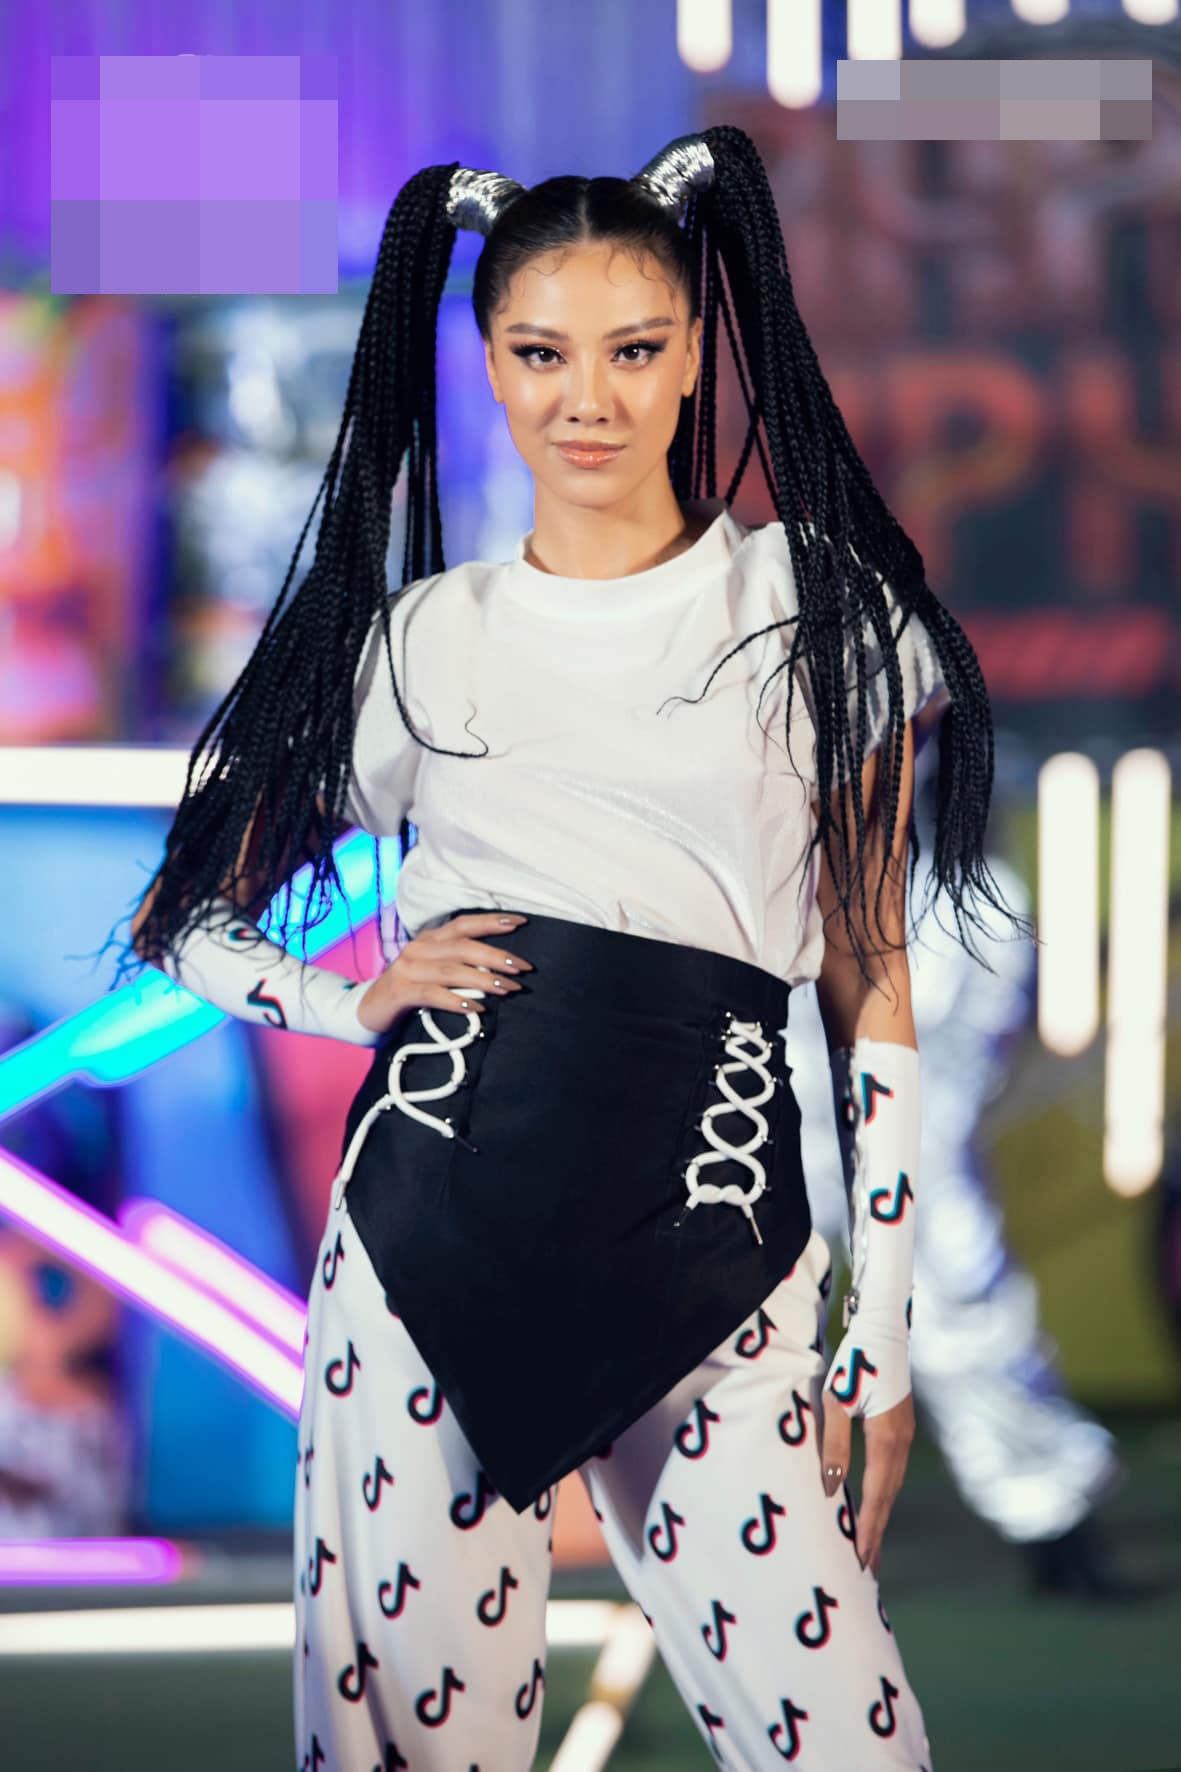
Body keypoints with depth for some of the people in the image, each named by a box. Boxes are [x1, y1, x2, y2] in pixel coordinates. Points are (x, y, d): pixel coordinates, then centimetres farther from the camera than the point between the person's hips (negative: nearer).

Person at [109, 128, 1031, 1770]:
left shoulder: (825, 614, 6)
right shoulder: (419, 638, 10)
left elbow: (873, 983, 8)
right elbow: (186, 924, 18)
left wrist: (882, 1343, 5)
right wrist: (359, 1003, -2)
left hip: (710, 1248, -1)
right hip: (436, 1226, 1)